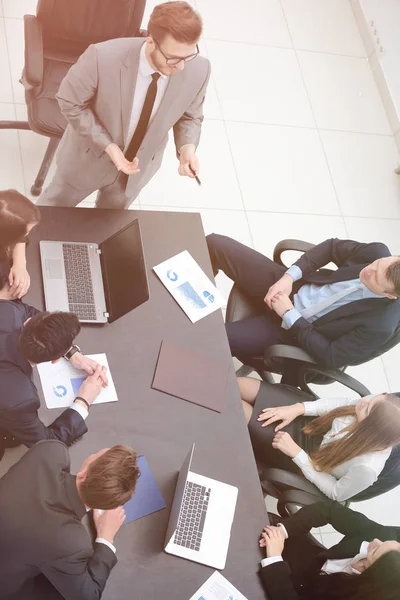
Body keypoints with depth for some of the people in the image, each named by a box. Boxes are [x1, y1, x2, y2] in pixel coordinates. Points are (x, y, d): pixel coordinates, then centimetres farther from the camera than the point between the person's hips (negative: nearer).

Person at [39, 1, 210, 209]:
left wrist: (187, 147, -28)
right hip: (90, 155, -2)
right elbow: (70, 103, -20)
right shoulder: (103, 57, -37)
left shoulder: (198, 71, -27)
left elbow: (190, 117, -6)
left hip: (138, 163, 2)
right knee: (55, 205, 27)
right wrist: (108, 146, -29)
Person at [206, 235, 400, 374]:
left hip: (292, 328, -4)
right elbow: (332, 247, -1)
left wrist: (289, 314, -20)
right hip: (288, 286, 4)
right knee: (214, 244, -7)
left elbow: (330, 357, -20)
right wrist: (289, 276, -13)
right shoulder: (378, 253, -19)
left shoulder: (380, 325, -29)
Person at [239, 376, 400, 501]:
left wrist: (296, 453, -23)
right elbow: (343, 403, -5)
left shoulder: (367, 468, -38)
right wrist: (299, 408, -17)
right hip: (309, 424, 5)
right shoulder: (376, 407, -26)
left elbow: (336, 493, -20)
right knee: (234, 385, 0)